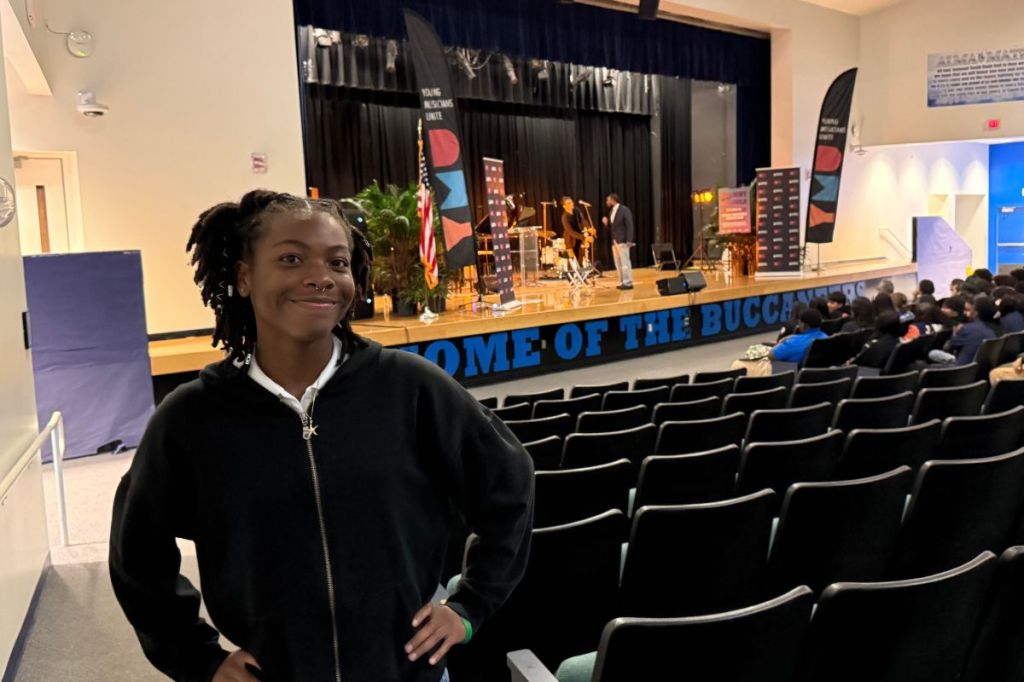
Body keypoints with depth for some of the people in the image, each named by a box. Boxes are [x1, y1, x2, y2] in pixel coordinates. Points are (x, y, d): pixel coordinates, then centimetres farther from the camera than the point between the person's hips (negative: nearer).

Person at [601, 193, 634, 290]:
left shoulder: (624, 210, -8)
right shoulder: (611, 211, 16)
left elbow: (629, 225, -12)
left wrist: (629, 240, -19)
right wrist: (606, 221, -1)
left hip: (623, 240, -8)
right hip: (614, 240, 8)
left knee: (624, 262, -6)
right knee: (618, 263, 9)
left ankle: (628, 283, -3)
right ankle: (622, 282, 14)